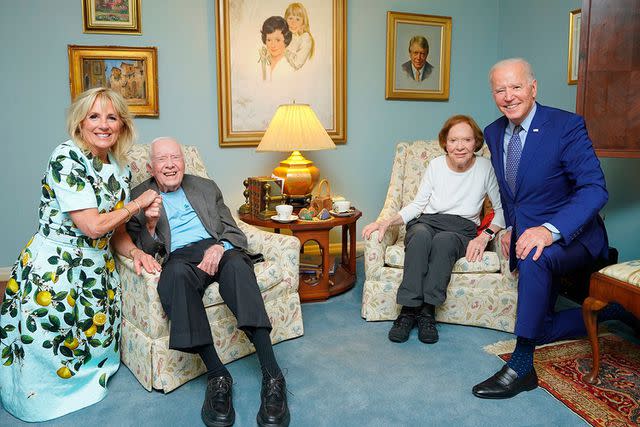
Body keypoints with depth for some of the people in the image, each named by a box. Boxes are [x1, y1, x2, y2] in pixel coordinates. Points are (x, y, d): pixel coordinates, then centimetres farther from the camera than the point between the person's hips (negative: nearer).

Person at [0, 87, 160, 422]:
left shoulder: (121, 169, 6)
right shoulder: (66, 156, -17)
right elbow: (93, 225, -22)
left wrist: (136, 252, -9)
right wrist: (138, 203, -9)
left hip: (97, 271, 7)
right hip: (53, 269, -6)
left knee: (97, 345, 11)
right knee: (49, 357, 4)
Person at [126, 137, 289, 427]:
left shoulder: (206, 187, 23)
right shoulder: (139, 197, 17)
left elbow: (232, 230, 15)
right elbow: (143, 250, 10)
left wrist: (219, 247, -8)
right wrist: (150, 223, -11)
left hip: (216, 249, 1)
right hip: (179, 256, -1)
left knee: (236, 263, -35)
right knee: (177, 273, -38)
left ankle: (272, 375, -41)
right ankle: (217, 375, -35)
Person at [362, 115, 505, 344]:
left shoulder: (485, 168, 1)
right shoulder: (436, 165, 6)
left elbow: (502, 209, 4)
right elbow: (418, 204, 10)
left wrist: (485, 235, -13)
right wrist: (387, 221, -5)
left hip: (462, 229, -1)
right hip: (427, 222, 1)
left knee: (444, 240, -37)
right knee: (421, 234, -36)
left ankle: (427, 311, -30)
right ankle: (408, 310, -33)